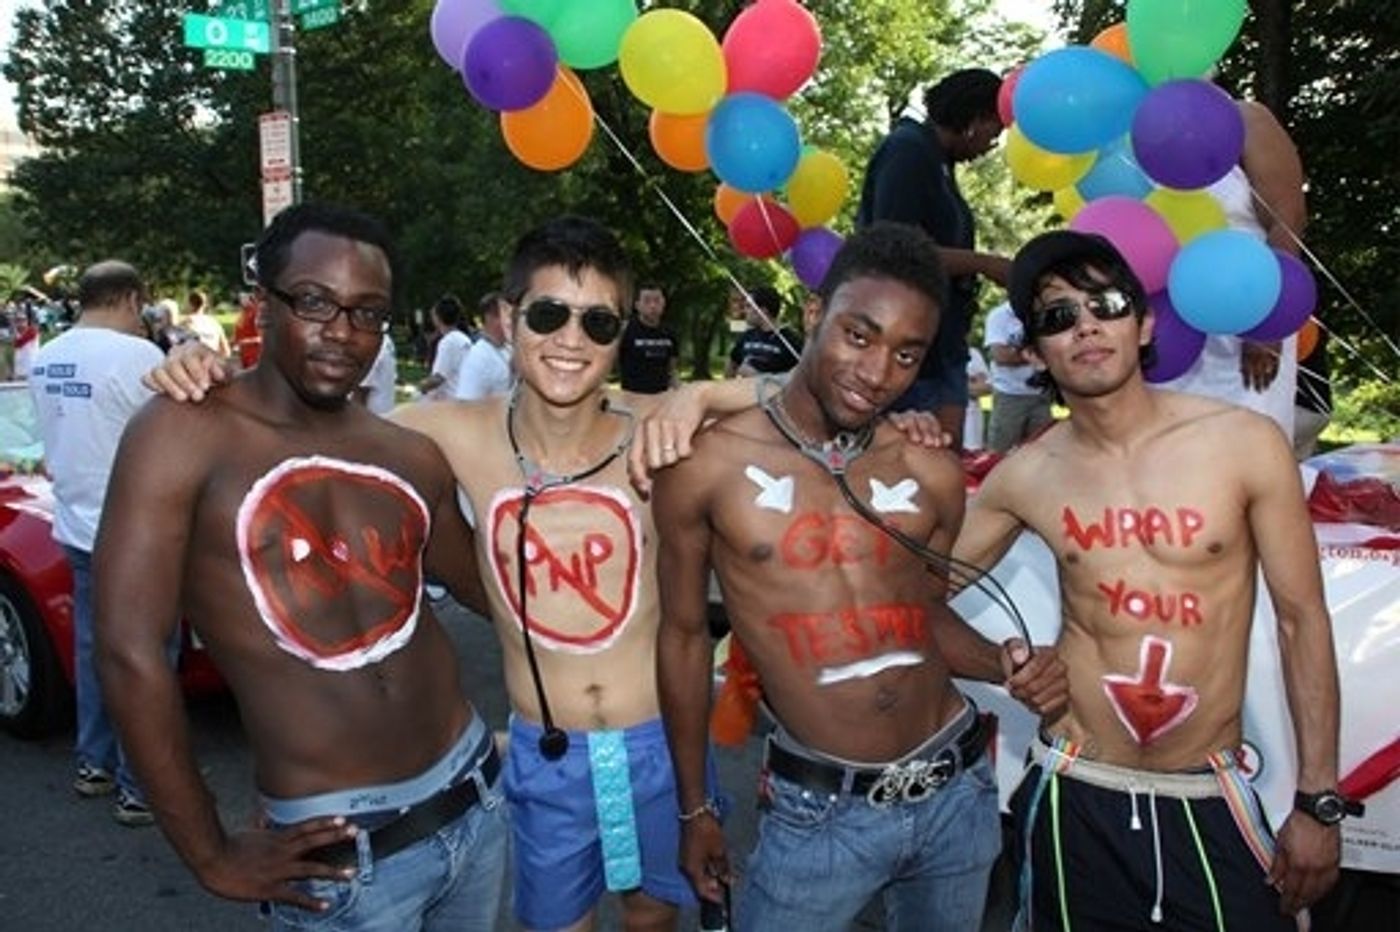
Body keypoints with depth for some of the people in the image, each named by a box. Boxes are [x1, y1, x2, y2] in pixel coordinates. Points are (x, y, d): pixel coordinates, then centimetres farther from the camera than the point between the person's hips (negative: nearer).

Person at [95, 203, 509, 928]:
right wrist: (212, 858, -9)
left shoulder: (412, 458, 4)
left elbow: (488, 588, 17)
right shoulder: (185, 435, -11)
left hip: (475, 798, 5)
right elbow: (130, 654, -14)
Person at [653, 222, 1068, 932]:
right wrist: (695, 809, 6)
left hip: (958, 791, 4)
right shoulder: (706, 463, -10)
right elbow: (683, 635, -1)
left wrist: (1004, 665, -8)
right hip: (819, 811, -3)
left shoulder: (932, 475, -2)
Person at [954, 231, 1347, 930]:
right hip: (1075, 796, 1)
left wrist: (1317, 801, -3)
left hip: (1208, 800, -1)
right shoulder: (1024, 478, -3)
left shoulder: (1245, 444, -9)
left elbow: (1302, 619, -3)